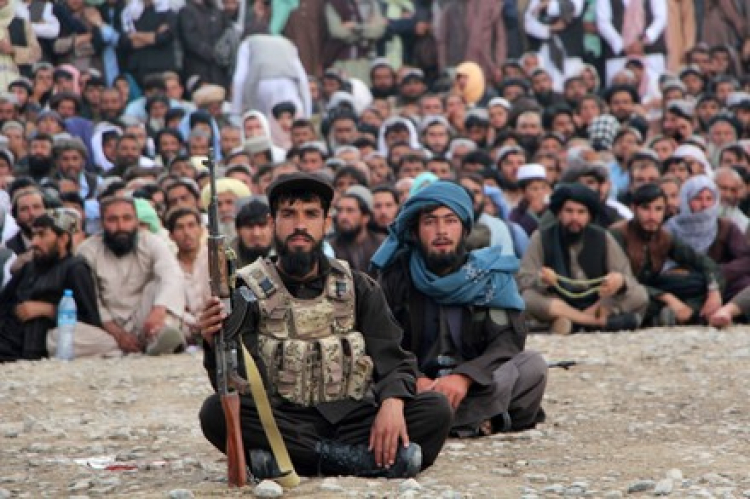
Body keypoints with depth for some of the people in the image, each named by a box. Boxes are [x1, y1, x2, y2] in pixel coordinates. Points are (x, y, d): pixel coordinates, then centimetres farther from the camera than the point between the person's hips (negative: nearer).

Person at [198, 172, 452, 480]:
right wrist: (216, 344, -28)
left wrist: (392, 403, -19)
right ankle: (372, 458, -33)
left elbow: (394, 361, 4)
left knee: (436, 409, -22)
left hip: (353, 418, 2)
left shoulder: (358, 289, 12)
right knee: (216, 412, -32)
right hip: (283, 424, -2)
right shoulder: (249, 293, 4)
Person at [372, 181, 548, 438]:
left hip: (475, 385, 1)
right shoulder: (396, 274, 2)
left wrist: (465, 377, -29)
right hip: (415, 385, -1)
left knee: (533, 366, -26)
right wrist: (416, 380, -27)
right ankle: (476, 420, -35)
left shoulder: (491, 274, 2)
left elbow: (509, 340, -10)